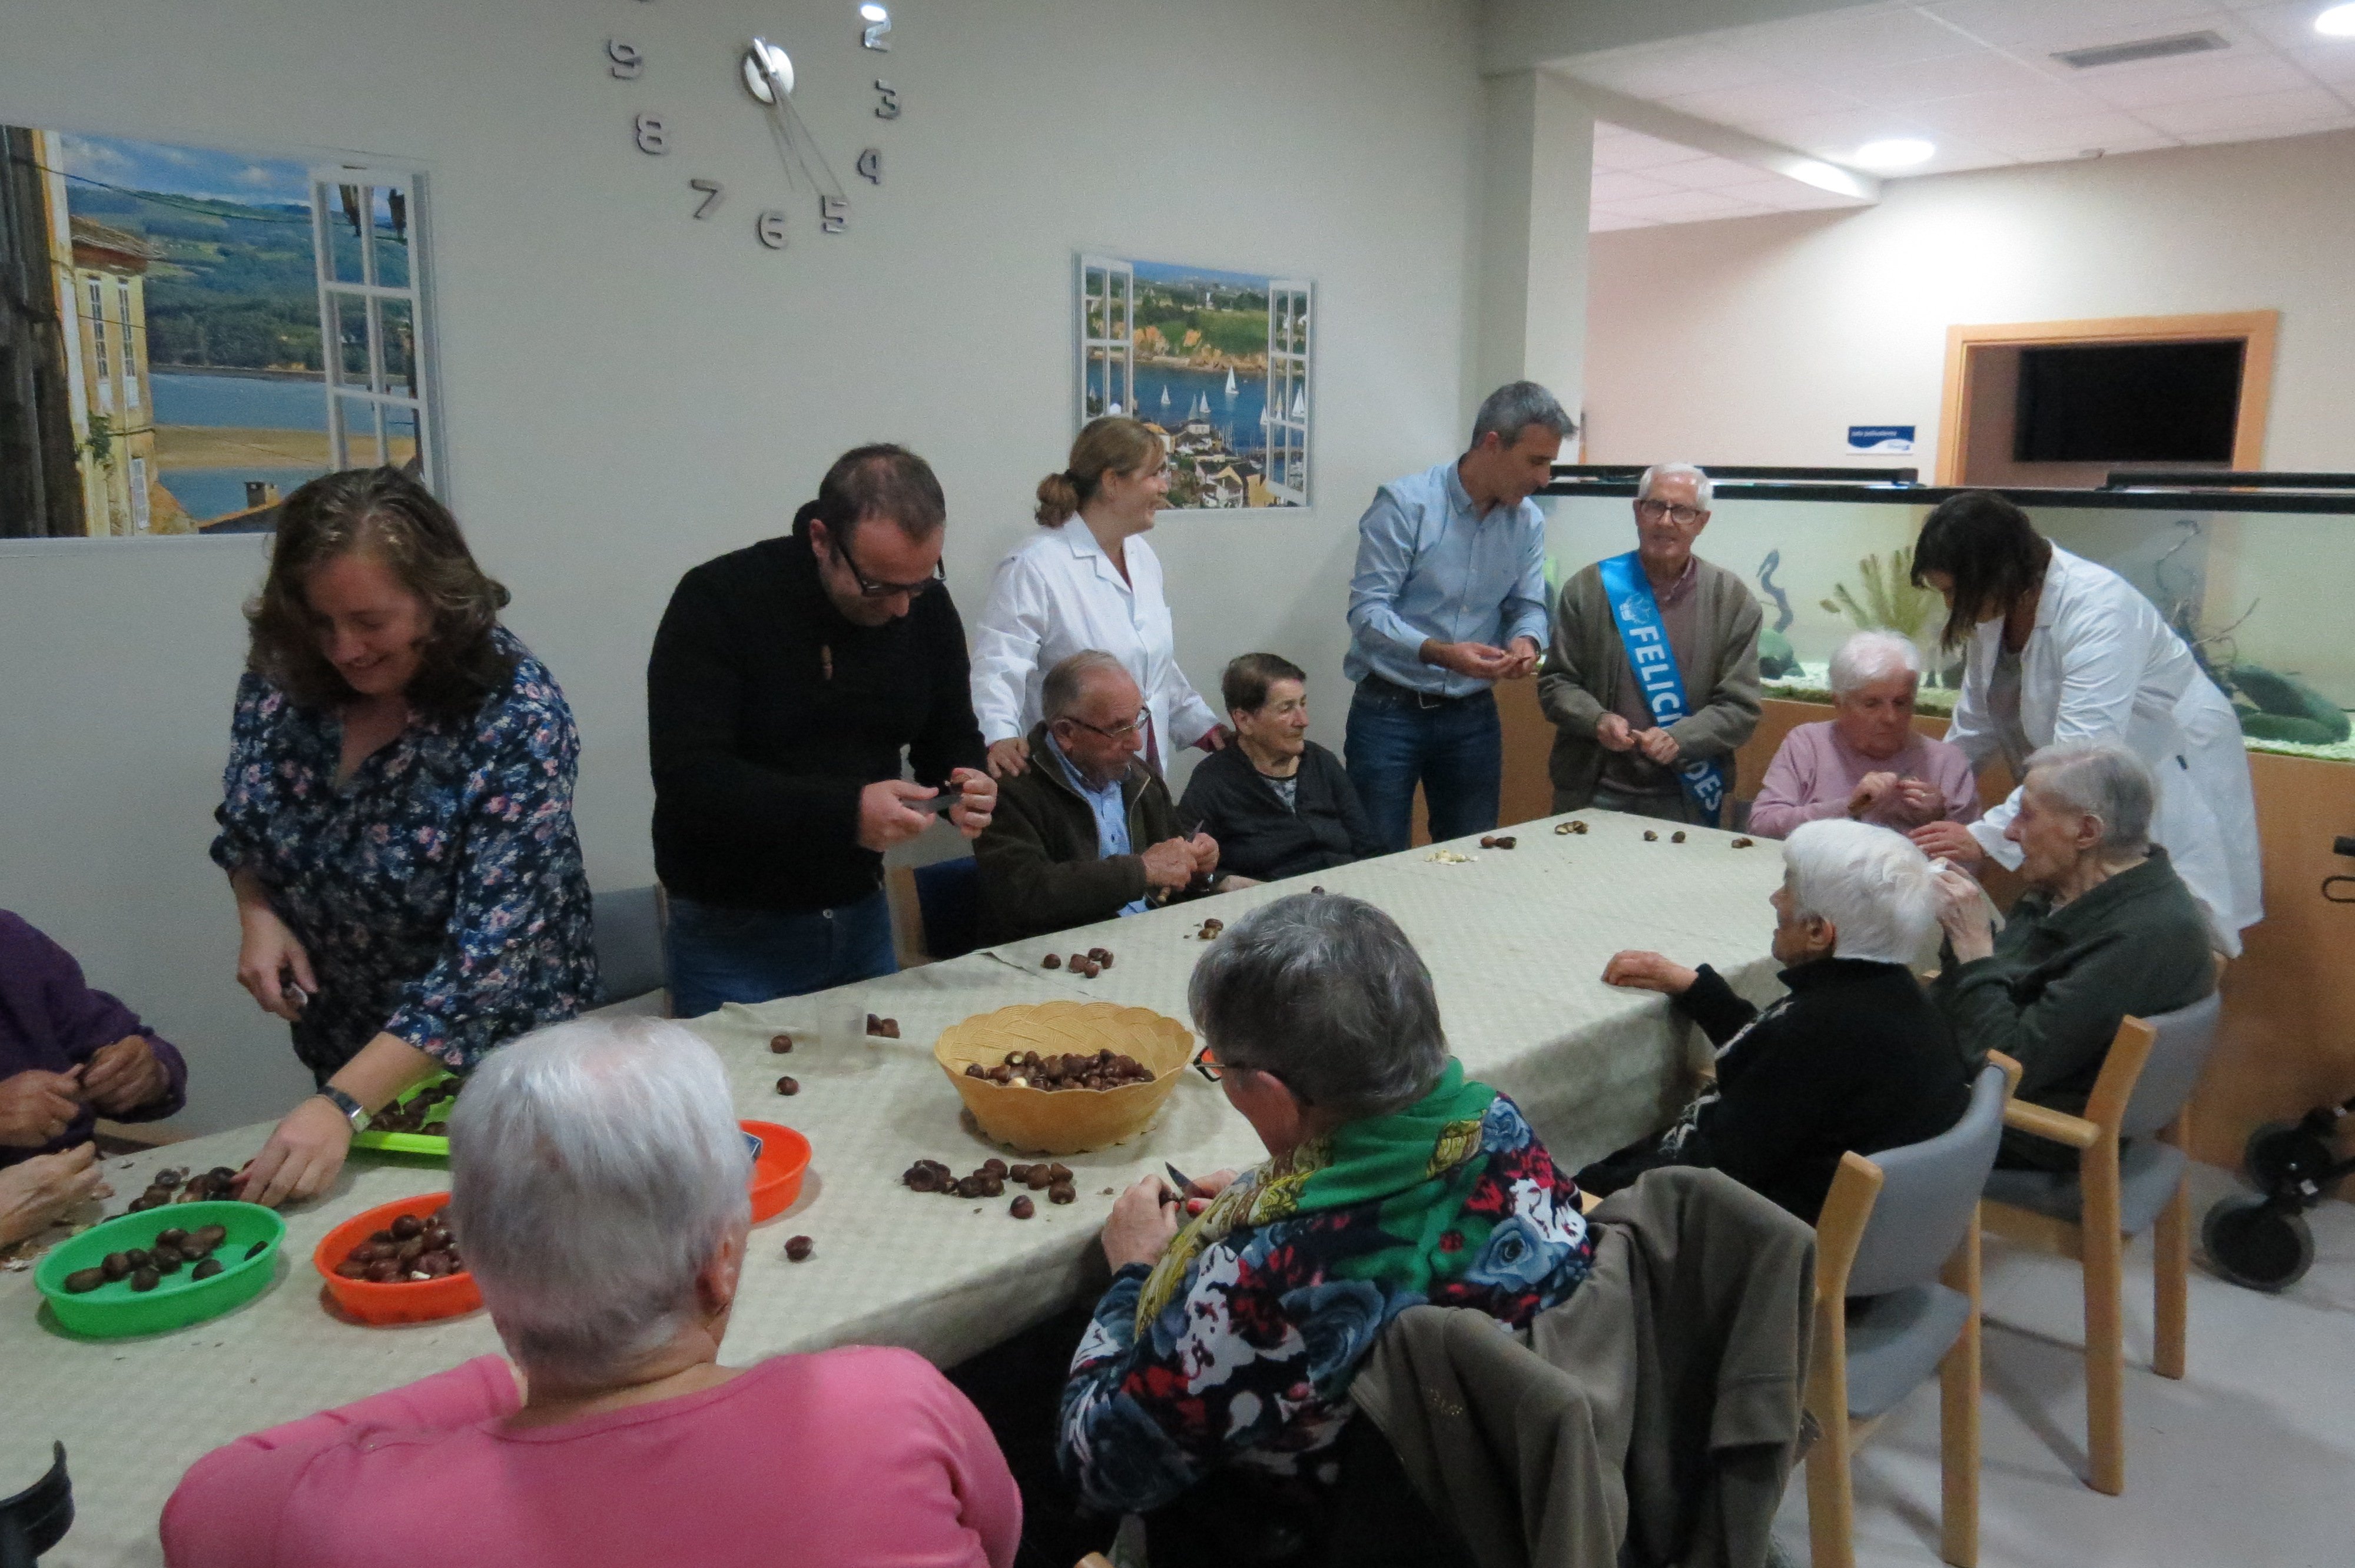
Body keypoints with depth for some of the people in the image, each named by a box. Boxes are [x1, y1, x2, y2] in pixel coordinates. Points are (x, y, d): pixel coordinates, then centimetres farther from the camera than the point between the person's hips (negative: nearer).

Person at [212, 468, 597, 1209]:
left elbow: (490, 949, -31)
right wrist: (256, 915, -12)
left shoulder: (518, 719, -28)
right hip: (340, 1047, 5)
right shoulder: (283, 675, -12)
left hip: (492, 1054, -4)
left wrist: (344, 1106, -36)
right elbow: (242, 826, 7)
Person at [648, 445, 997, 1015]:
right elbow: (687, 777, -24)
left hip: (862, 918, 5)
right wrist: (845, 812, -32)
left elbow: (950, 738, 9)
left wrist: (966, 785, -14)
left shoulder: (928, 607, -3)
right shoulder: (716, 600, -18)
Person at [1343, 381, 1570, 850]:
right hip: (1389, 710, -5)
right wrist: (1439, 652, -31)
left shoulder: (1528, 521, 4)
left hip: (1473, 715, 5)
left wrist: (1526, 639, -18)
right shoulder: (1404, 504, -13)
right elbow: (1367, 610, -17)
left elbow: (1528, 606, 6)